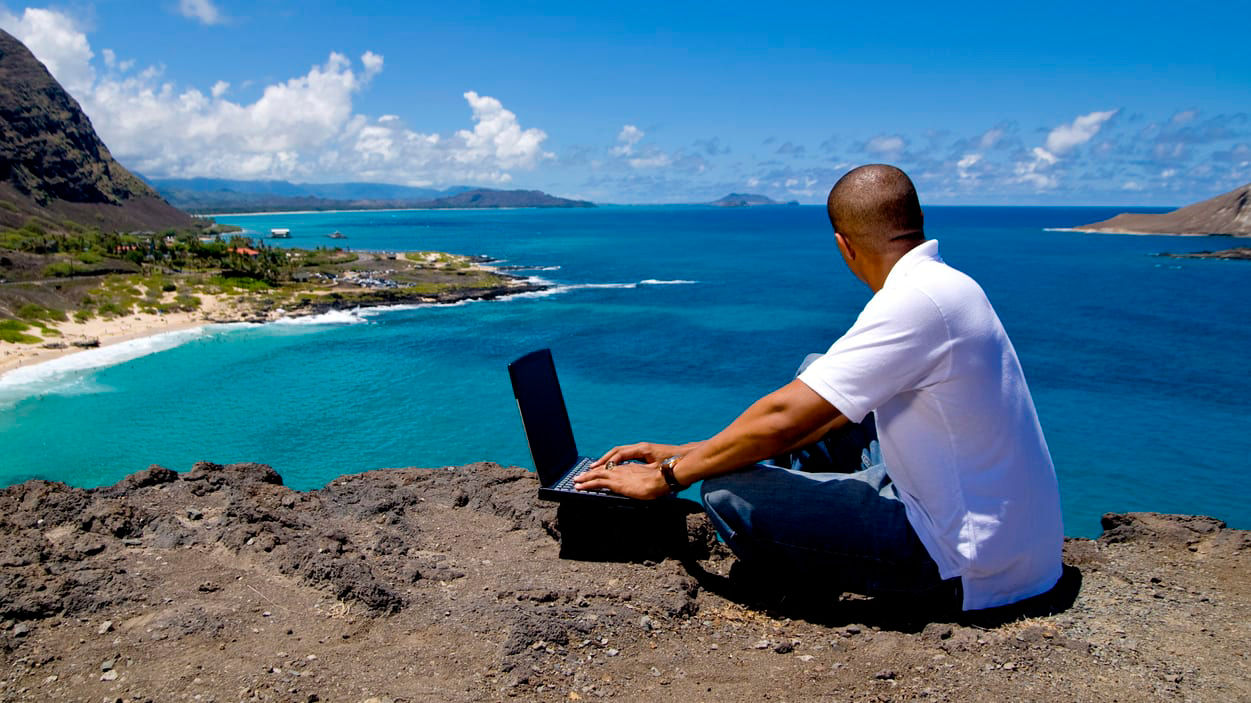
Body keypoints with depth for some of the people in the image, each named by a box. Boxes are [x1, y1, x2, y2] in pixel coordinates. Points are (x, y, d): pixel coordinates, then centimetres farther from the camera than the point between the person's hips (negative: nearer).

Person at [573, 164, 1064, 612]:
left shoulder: (913, 301, -23)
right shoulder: (944, 284, 9)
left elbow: (783, 419, -24)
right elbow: (828, 412, 9)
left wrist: (666, 477, -9)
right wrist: (683, 454, 7)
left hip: (970, 568, -9)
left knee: (728, 494, -19)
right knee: (813, 375, 18)